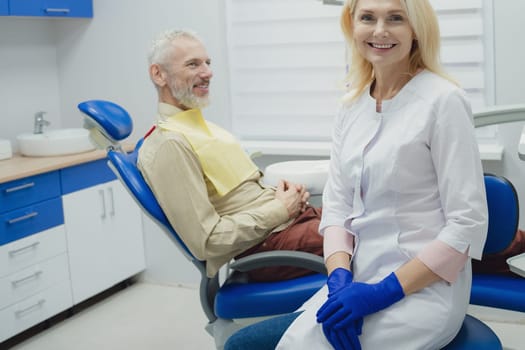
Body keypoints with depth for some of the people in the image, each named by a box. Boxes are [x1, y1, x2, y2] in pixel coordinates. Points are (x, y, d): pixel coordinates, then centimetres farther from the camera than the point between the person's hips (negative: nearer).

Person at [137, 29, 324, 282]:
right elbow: (206, 241, -20)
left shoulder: (203, 127, 15)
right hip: (265, 245, -9)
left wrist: (280, 193, 3)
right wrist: (280, 209, -14)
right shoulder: (169, 144, -15)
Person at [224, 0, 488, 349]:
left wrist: (386, 291, -17)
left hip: (420, 291, -6)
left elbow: (468, 224, -14)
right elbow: (337, 203, 6)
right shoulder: (352, 105, 7)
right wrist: (340, 278, -10)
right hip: (361, 284, 6)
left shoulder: (443, 100, -12)